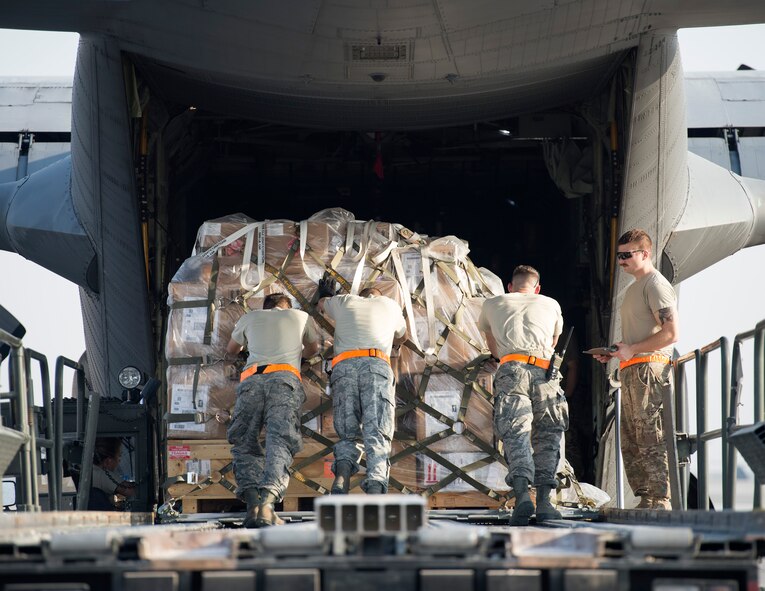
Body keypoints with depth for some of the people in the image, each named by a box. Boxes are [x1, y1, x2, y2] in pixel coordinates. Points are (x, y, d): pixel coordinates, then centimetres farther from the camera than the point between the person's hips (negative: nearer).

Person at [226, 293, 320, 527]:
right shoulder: (301, 317, 31)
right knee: (279, 444, -15)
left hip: (251, 379, 1)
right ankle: (267, 502, -39)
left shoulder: (250, 318, 32)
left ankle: (252, 502, -20)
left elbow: (232, 349, 51)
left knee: (244, 444, 6)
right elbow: (312, 349, 52)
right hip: (285, 378, -1)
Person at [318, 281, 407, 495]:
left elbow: (322, 303, 55)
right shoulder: (389, 305, 30)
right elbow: (402, 336, 51)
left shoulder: (343, 302, 30)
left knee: (349, 437, 9)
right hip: (377, 365, -1)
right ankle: (375, 490, -35)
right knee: (377, 436, -11)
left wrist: (325, 295, 78)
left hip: (344, 367, 1)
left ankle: (341, 477, -22)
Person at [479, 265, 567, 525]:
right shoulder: (551, 305, 30)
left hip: (511, 369, -1)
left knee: (515, 436, -10)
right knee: (547, 437, 9)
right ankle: (544, 501, -3)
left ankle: (522, 495, -31)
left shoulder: (493, 304, 29)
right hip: (545, 372, 1)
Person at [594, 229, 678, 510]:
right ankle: (645, 502, 11)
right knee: (630, 443, 9)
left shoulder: (656, 285, -7)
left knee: (650, 440, -14)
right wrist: (614, 351, 15)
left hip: (649, 367, -10)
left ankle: (659, 502, -16)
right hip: (631, 371, 10)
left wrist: (632, 349, -15)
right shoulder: (634, 288, 24)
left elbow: (672, 333, -16)